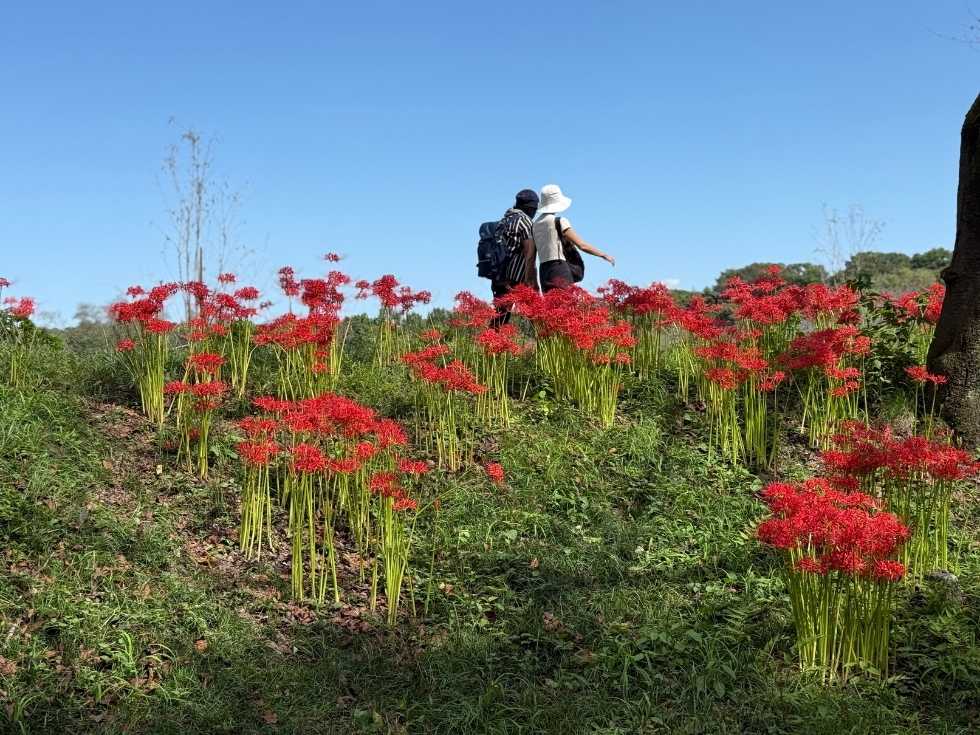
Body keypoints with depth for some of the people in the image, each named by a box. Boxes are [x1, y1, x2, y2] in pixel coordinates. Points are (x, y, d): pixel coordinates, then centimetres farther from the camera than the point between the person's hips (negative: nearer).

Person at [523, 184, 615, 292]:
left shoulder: (535, 225, 13)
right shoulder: (559, 221, -6)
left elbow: (529, 256, 13)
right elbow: (581, 245, -8)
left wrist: (528, 279, 17)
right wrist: (604, 255, 3)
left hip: (544, 271, 7)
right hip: (560, 270, -7)